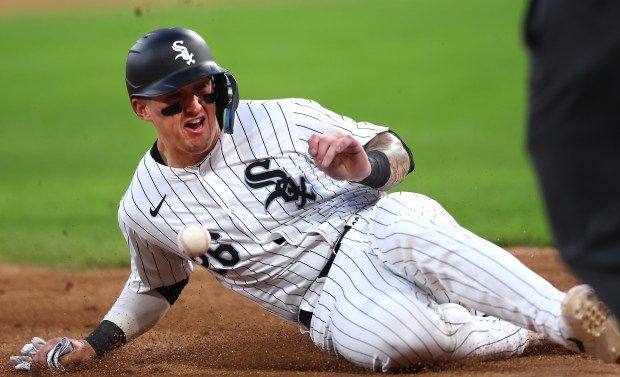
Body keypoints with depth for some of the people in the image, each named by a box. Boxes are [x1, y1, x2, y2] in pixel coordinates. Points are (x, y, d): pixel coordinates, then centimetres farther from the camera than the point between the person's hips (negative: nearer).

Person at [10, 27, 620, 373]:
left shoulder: (283, 120, -1)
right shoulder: (144, 208, 4)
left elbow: (397, 153, 4)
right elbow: (158, 285, 25)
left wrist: (366, 167, -20)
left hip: (374, 225, 0)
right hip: (329, 299, 0)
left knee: (411, 232, -41)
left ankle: (563, 314, -38)